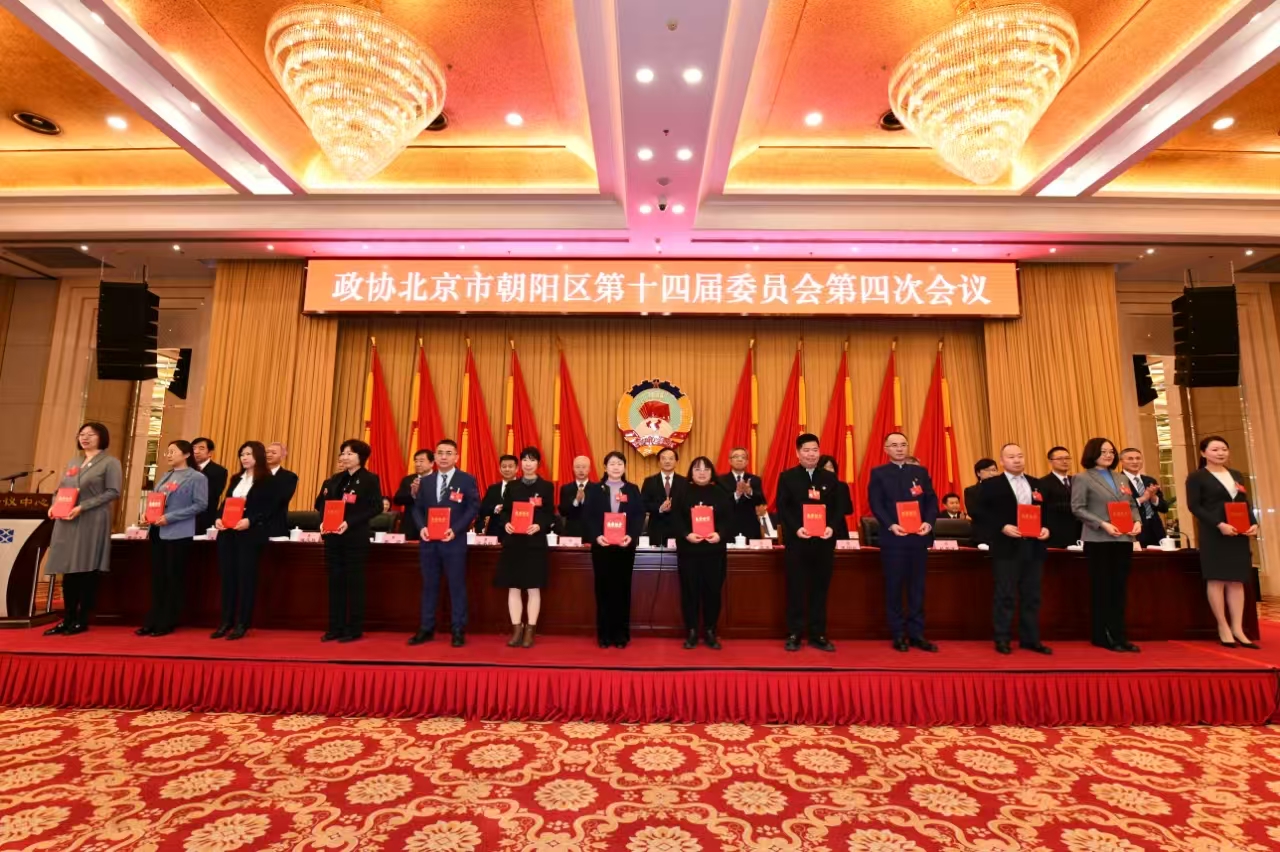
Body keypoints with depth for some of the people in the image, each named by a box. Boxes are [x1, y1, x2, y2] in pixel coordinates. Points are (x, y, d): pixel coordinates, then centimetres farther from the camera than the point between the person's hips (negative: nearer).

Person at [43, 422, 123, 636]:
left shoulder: (110, 462, -1)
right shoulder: (72, 463, 18)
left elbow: (113, 492, -10)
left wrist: (83, 507, -18)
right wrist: (54, 505, 0)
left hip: (92, 523, -6)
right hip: (67, 523, 6)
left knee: (88, 571, -2)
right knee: (68, 571, 7)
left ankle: (82, 620, 6)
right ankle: (68, 618, 15)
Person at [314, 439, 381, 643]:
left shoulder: (370, 479, -5)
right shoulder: (335, 479, 13)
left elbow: (376, 507, -12)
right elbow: (321, 503, 13)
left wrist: (349, 522, -20)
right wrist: (323, 521, -7)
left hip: (356, 537, -5)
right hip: (333, 537, 6)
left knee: (354, 582, 2)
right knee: (335, 581, 10)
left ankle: (355, 629, 11)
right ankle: (335, 627, 19)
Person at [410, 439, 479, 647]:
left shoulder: (467, 480, -1)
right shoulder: (425, 481, 13)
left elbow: (473, 508, -7)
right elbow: (417, 508, 11)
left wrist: (455, 530, -17)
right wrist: (421, 527, -9)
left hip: (454, 541, -4)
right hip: (428, 540, 4)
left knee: (456, 586, 2)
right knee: (429, 585, 11)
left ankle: (458, 631, 12)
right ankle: (426, 629, 22)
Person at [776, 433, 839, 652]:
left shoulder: (830, 477, 10)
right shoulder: (787, 477, 1)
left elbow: (837, 507, 6)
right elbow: (781, 508, -4)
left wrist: (831, 527, -11)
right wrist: (796, 528, -17)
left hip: (824, 541, 3)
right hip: (796, 541, -2)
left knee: (820, 588, 9)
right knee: (795, 588, 3)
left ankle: (818, 635, 19)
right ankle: (794, 634, 13)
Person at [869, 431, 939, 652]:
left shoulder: (920, 472, 12)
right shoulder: (878, 473, 2)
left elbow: (932, 500, 6)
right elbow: (876, 504, -5)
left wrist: (929, 522, -11)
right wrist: (891, 525, -19)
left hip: (919, 537, 3)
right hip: (892, 538, -3)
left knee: (917, 586, 8)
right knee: (894, 586, 3)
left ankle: (916, 633, 17)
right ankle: (898, 635, 12)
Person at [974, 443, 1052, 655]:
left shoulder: (1036, 484, 15)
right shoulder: (991, 484, -2)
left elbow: (1045, 512, 16)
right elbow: (983, 513, -8)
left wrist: (1045, 528, -2)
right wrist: (1003, 527, -19)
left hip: (1033, 546, 5)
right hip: (1007, 547, -5)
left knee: (1032, 595, 10)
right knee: (1005, 594, 0)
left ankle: (1030, 638, 20)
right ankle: (1002, 639, 8)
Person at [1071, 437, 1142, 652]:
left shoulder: (1121, 479, 16)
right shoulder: (1083, 478, -3)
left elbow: (1132, 505, 16)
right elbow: (1077, 508, -10)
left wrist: (1137, 522, -3)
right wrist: (1102, 524, -19)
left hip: (1123, 539, 6)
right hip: (1099, 540, -6)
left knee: (1120, 588, 8)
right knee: (1101, 588, 1)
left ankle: (1118, 635, 15)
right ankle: (1102, 636, 8)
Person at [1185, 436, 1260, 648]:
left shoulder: (1237, 475, 15)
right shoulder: (1196, 477, -4)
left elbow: (1246, 503, 15)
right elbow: (1194, 506, -10)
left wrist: (1253, 524, -2)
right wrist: (1219, 524, -20)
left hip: (1239, 535, 6)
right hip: (1214, 535, -6)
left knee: (1237, 581, 6)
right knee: (1217, 580, -1)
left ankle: (1238, 629, 10)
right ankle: (1223, 627, 6)